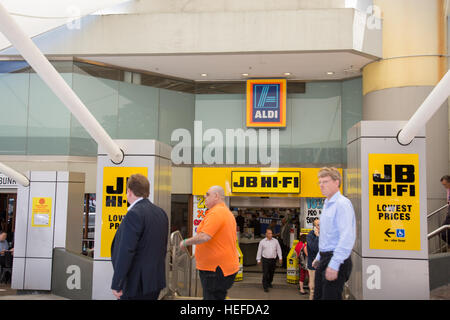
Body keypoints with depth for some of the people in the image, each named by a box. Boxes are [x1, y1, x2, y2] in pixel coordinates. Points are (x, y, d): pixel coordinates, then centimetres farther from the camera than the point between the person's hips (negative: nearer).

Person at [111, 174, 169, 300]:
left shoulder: (134, 214, -16)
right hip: (156, 280, 8)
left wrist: (116, 285, -16)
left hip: (136, 284, -8)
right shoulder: (161, 213, 9)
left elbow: (126, 251, -20)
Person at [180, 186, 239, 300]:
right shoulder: (228, 213, 16)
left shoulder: (215, 213, -16)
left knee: (211, 297, -6)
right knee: (219, 296, 14)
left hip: (214, 268, -10)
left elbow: (204, 237, -27)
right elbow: (233, 239, 22)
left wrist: (185, 242, -12)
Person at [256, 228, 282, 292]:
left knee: (271, 273, 14)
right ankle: (265, 287, -2)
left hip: (273, 259, 3)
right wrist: (258, 260, 5)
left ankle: (269, 283, 38)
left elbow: (279, 249, 10)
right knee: (265, 273, -7)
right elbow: (259, 251, 4)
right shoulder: (262, 242, -1)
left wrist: (280, 258, 6)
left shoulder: (275, 241, 4)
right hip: (265, 260, -3)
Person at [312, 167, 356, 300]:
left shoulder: (342, 203, -14)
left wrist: (334, 264, -25)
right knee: (318, 296, 14)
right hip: (325, 258, 9)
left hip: (337, 260, -9)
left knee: (330, 296, -6)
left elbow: (347, 237, -23)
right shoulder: (327, 205, 15)